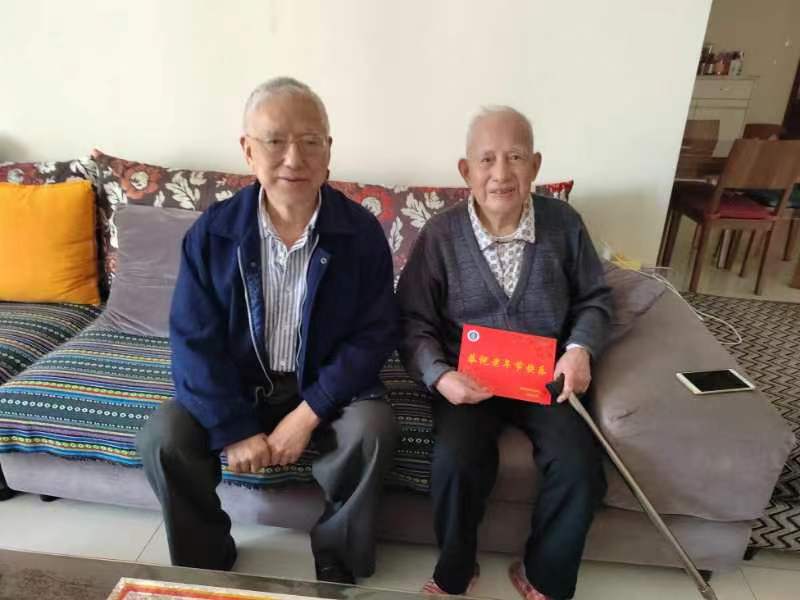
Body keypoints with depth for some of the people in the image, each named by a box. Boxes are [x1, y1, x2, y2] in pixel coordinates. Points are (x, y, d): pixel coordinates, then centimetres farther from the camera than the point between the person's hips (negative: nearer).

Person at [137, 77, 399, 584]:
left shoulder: (362, 232, -12)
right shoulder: (212, 232, -9)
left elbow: (375, 334, -12)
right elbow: (193, 341, -9)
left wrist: (307, 415, -20)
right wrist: (234, 429, -17)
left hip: (328, 386, -1)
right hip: (237, 384, 2)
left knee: (373, 430, -28)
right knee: (162, 439, -19)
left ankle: (338, 559, 1)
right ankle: (205, 562, 10)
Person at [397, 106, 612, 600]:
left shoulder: (564, 223, -1)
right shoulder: (440, 235, -6)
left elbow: (594, 299, 10)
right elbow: (414, 322, -3)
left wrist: (580, 349, -9)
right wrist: (439, 375, -21)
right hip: (468, 378, -1)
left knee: (581, 470, -18)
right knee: (456, 464, -26)